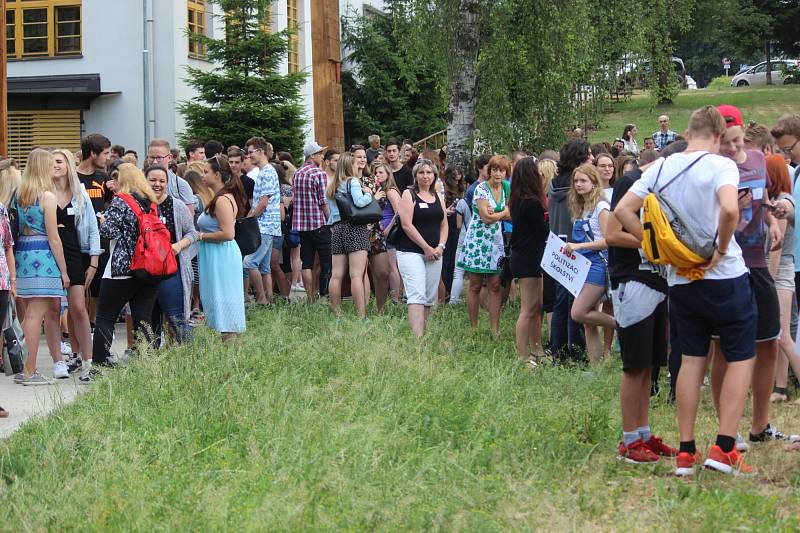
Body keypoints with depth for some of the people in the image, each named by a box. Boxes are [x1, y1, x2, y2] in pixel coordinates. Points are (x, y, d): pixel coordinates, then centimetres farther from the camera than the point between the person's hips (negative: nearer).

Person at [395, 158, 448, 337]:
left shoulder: (438, 197, 15)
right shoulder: (409, 194, -2)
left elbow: (444, 225, 17)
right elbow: (407, 224, -10)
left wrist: (440, 247, -1)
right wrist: (426, 248, -11)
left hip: (434, 254, 6)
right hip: (411, 252, -6)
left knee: (430, 298, 5)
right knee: (417, 295, -16)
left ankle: (423, 333, 13)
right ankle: (418, 338, -24)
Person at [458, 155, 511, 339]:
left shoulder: (505, 189, 9)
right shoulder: (481, 189, -11)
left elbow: (510, 216, 7)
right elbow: (486, 217, -18)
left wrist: (495, 213, -12)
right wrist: (503, 213, -1)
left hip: (495, 241, 5)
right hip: (478, 240, -5)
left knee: (495, 286, 1)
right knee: (475, 286, 2)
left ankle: (495, 329, 2)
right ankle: (473, 328, 10)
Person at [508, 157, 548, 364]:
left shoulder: (518, 200, 8)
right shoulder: (532, 203, -19)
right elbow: (544, 231, -14)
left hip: (521, 256, 10)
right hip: (529, 259, -10)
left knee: (537, 307, 17)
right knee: (528, 309, -6)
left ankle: (535, 352, 26)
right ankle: (522, 357, -4)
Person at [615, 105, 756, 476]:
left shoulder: (661, 168, 4)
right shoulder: (721, 165, -12)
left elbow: (622, 211, 0)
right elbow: (729, 209, -30)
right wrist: (721, 250, -16)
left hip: (681, 279, 5)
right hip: (725, 277, -5)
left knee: (692, 359, 12)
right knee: (741, 358, 6)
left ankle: (686, 452, 9)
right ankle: (724, 448, -3)